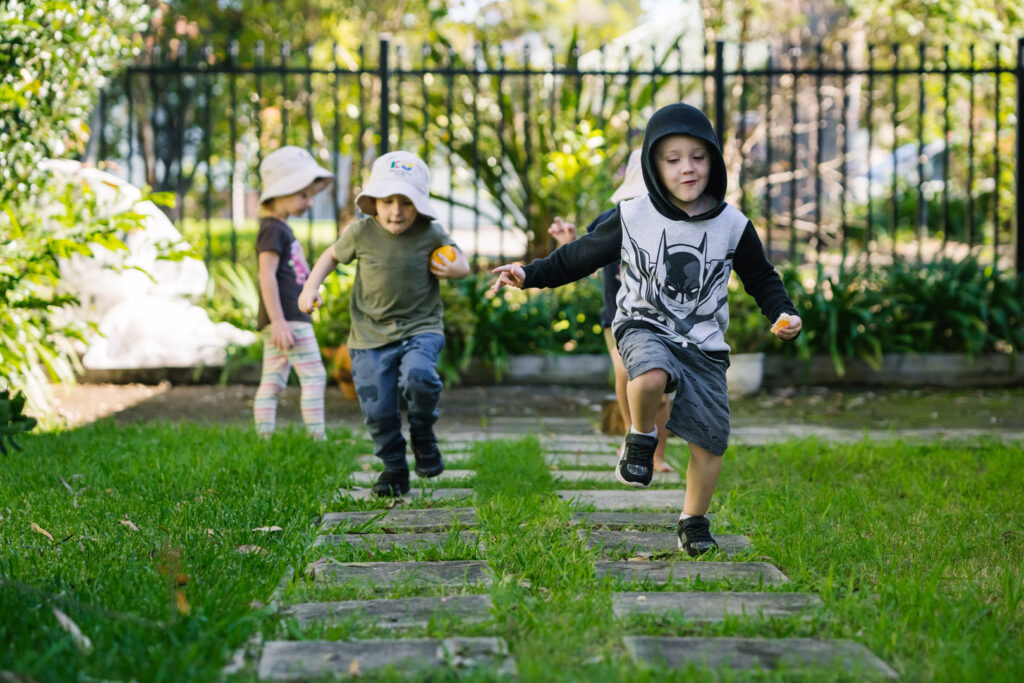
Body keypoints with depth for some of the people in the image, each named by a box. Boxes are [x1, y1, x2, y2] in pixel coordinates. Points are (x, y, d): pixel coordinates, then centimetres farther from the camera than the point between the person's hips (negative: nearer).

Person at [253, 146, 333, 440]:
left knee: (272, 382, 7)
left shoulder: (282, 229, 19)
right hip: (288, 318, -10)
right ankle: (317, 438, -8)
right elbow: (267, 275, -19)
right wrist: (278, 320, -24)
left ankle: (264, 440, 8)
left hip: (285, 319, 10)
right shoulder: (273, 230, -12)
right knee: (313, 375, -8)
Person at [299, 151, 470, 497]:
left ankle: (423, 434, 1)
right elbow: (333, 254, 15)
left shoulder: (432, 234, -5)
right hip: (371, 335, 2)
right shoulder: (361, 233, -4)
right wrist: (311, 286, 3)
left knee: (418, 377, -31)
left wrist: (453, 268, -11)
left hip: (420, 328, -2)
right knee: (378, 410, 0)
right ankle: (394, 469, 24)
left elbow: (460, 262, 12)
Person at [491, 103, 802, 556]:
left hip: (704, 345, 2)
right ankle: (641, 439, -7)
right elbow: (582, 256, 5)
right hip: (644, 327, -2)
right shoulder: (632, 218, -6)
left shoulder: (732, 225, -3)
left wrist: (783, 314, -8)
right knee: (651, 376, -37)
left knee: (710, 440, 0)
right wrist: (530, 274, -3)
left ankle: (694, 521, 22)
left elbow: (761, 278, 9)